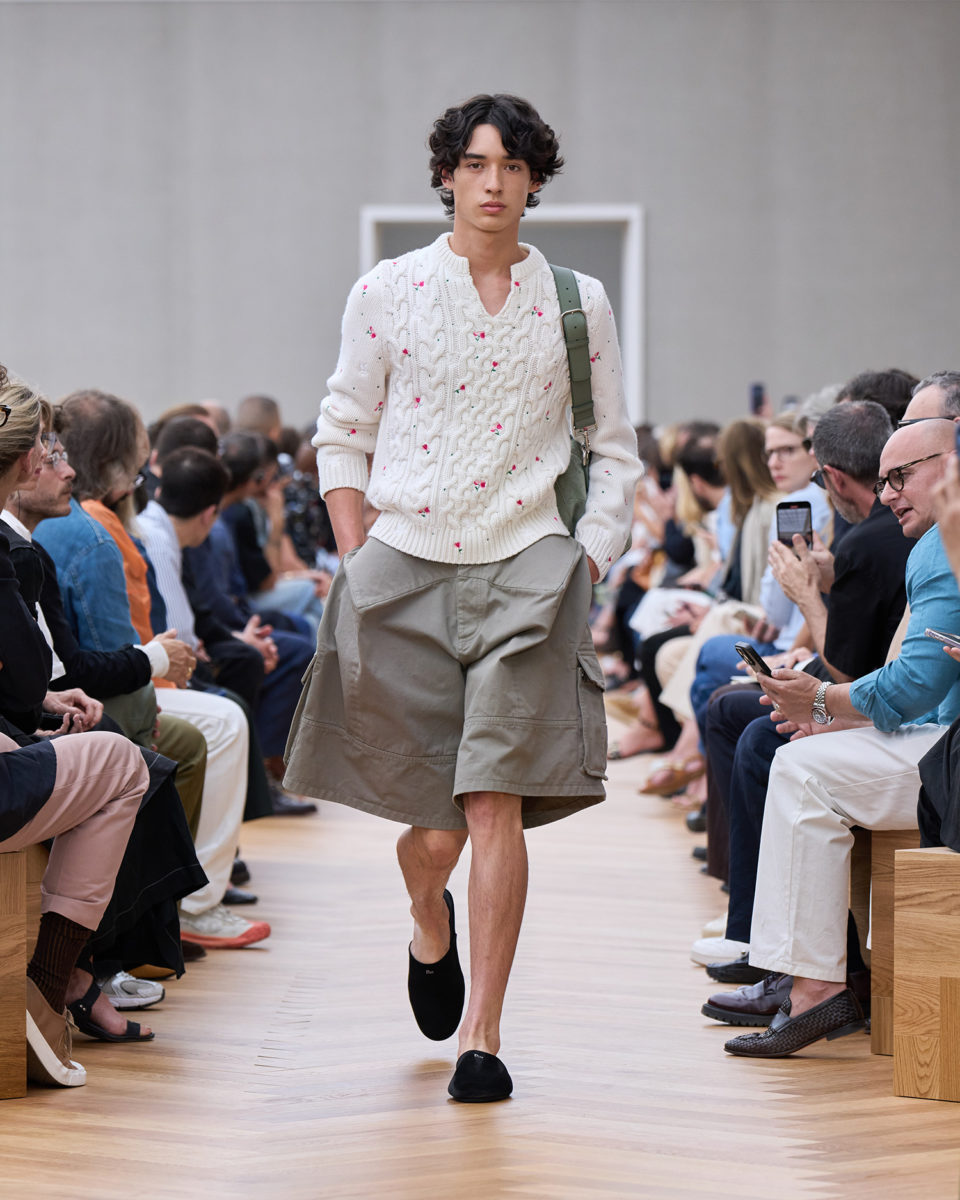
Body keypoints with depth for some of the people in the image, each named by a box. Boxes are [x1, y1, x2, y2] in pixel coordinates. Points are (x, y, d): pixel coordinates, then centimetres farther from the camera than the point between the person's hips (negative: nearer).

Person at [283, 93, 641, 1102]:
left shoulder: (576, 301, 7)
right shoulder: (386, 292, 5)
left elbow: (614, 451, 12)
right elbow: (342, 435, 10)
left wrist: (586, 565, 1)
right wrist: (355, 564, 2)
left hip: (525, 568, 0)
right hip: (402, 566, 0)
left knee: (496, 804, -10)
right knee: (434, 821, 4)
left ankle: (481, 1037, -3)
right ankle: (427, 923, 41)